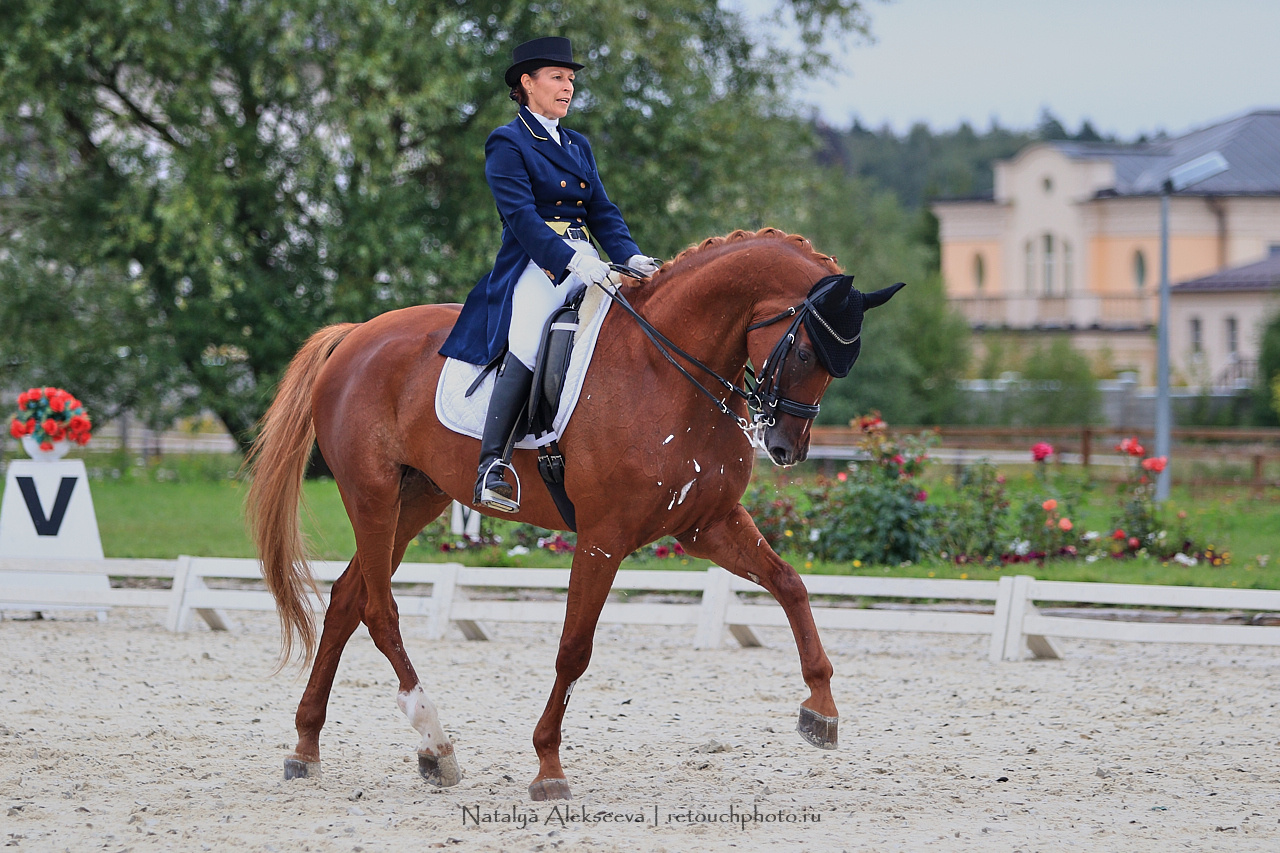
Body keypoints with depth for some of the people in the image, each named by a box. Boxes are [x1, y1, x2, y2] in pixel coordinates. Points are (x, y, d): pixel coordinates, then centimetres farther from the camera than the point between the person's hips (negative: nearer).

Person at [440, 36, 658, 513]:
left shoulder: (578, 146, 24)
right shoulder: (507, 145, 1)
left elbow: (601, 212, 17)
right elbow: (521, 215, -12)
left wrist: (630, 256, -3)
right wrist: (571, 261, -25)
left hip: (585, 265, 7)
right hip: (535, 266, -7)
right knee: (529, 340, -34)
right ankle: (492, 464, -38)